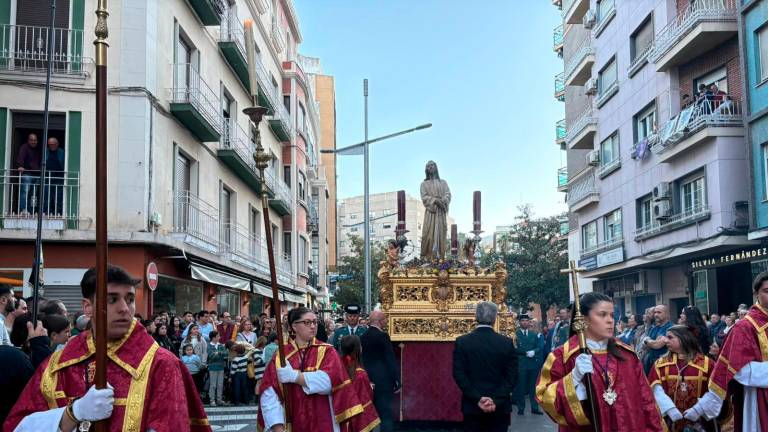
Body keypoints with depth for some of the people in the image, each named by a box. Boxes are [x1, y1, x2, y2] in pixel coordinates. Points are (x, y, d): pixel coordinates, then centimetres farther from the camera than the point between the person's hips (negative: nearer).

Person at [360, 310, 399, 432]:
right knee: (386, 415, -3)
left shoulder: (363, 337, 7)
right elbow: (390, 359, -13)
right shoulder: (382, 336, -12)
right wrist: (396, 379, -8)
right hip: (382, 379, -7)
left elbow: (362, 358, 11)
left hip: (367, 378, 7)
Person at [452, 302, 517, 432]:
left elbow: (459, 375, -8)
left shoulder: (462, 342, -3)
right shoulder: (507, 343, -2)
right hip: (500, 407, 0)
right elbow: (512, 376, -7)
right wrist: (496, 400, -10)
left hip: (472, 406, 0)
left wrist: (477, 399, -10)